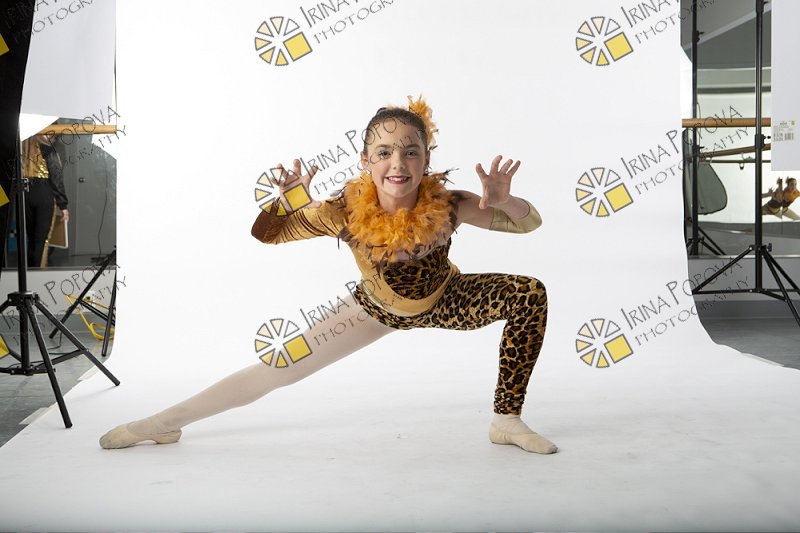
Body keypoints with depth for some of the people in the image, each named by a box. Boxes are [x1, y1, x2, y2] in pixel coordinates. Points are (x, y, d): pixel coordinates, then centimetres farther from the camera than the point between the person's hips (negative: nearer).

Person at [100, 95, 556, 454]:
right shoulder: (345, 213, -32)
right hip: (377, 308, 0)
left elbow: (531, 222, -22)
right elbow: (265, 234, -19)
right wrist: (285, 202, -41)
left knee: (530, 294, -22)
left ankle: (508, 422, -8)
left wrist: (504, 202, -45)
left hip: (443, 302, 1)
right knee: (277, 369, -2)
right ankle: (165, 423, 17)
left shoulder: (446, 206, -33)